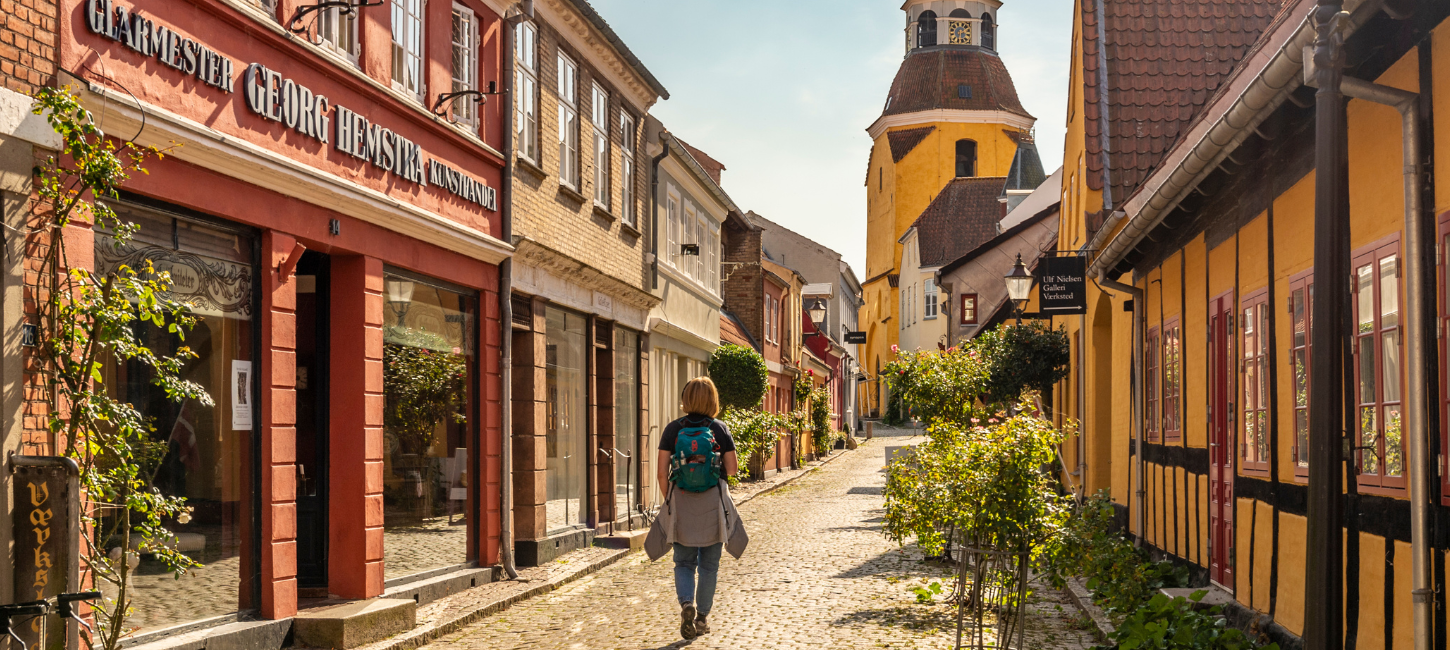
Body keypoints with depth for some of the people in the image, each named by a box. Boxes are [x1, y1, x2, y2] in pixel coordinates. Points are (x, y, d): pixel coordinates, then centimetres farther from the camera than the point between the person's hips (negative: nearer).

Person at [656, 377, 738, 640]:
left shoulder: (672, 429, -3)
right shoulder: (720, 429, -4)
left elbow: (662, 472, -4)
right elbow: (732, 469, -2)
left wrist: (669, 499, 9)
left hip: (681, 503, 0)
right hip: (713, 503, 0)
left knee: (683, 562, 12)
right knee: (709, 565, 13)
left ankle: (686, 603, -12)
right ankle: (702, 618, 17)